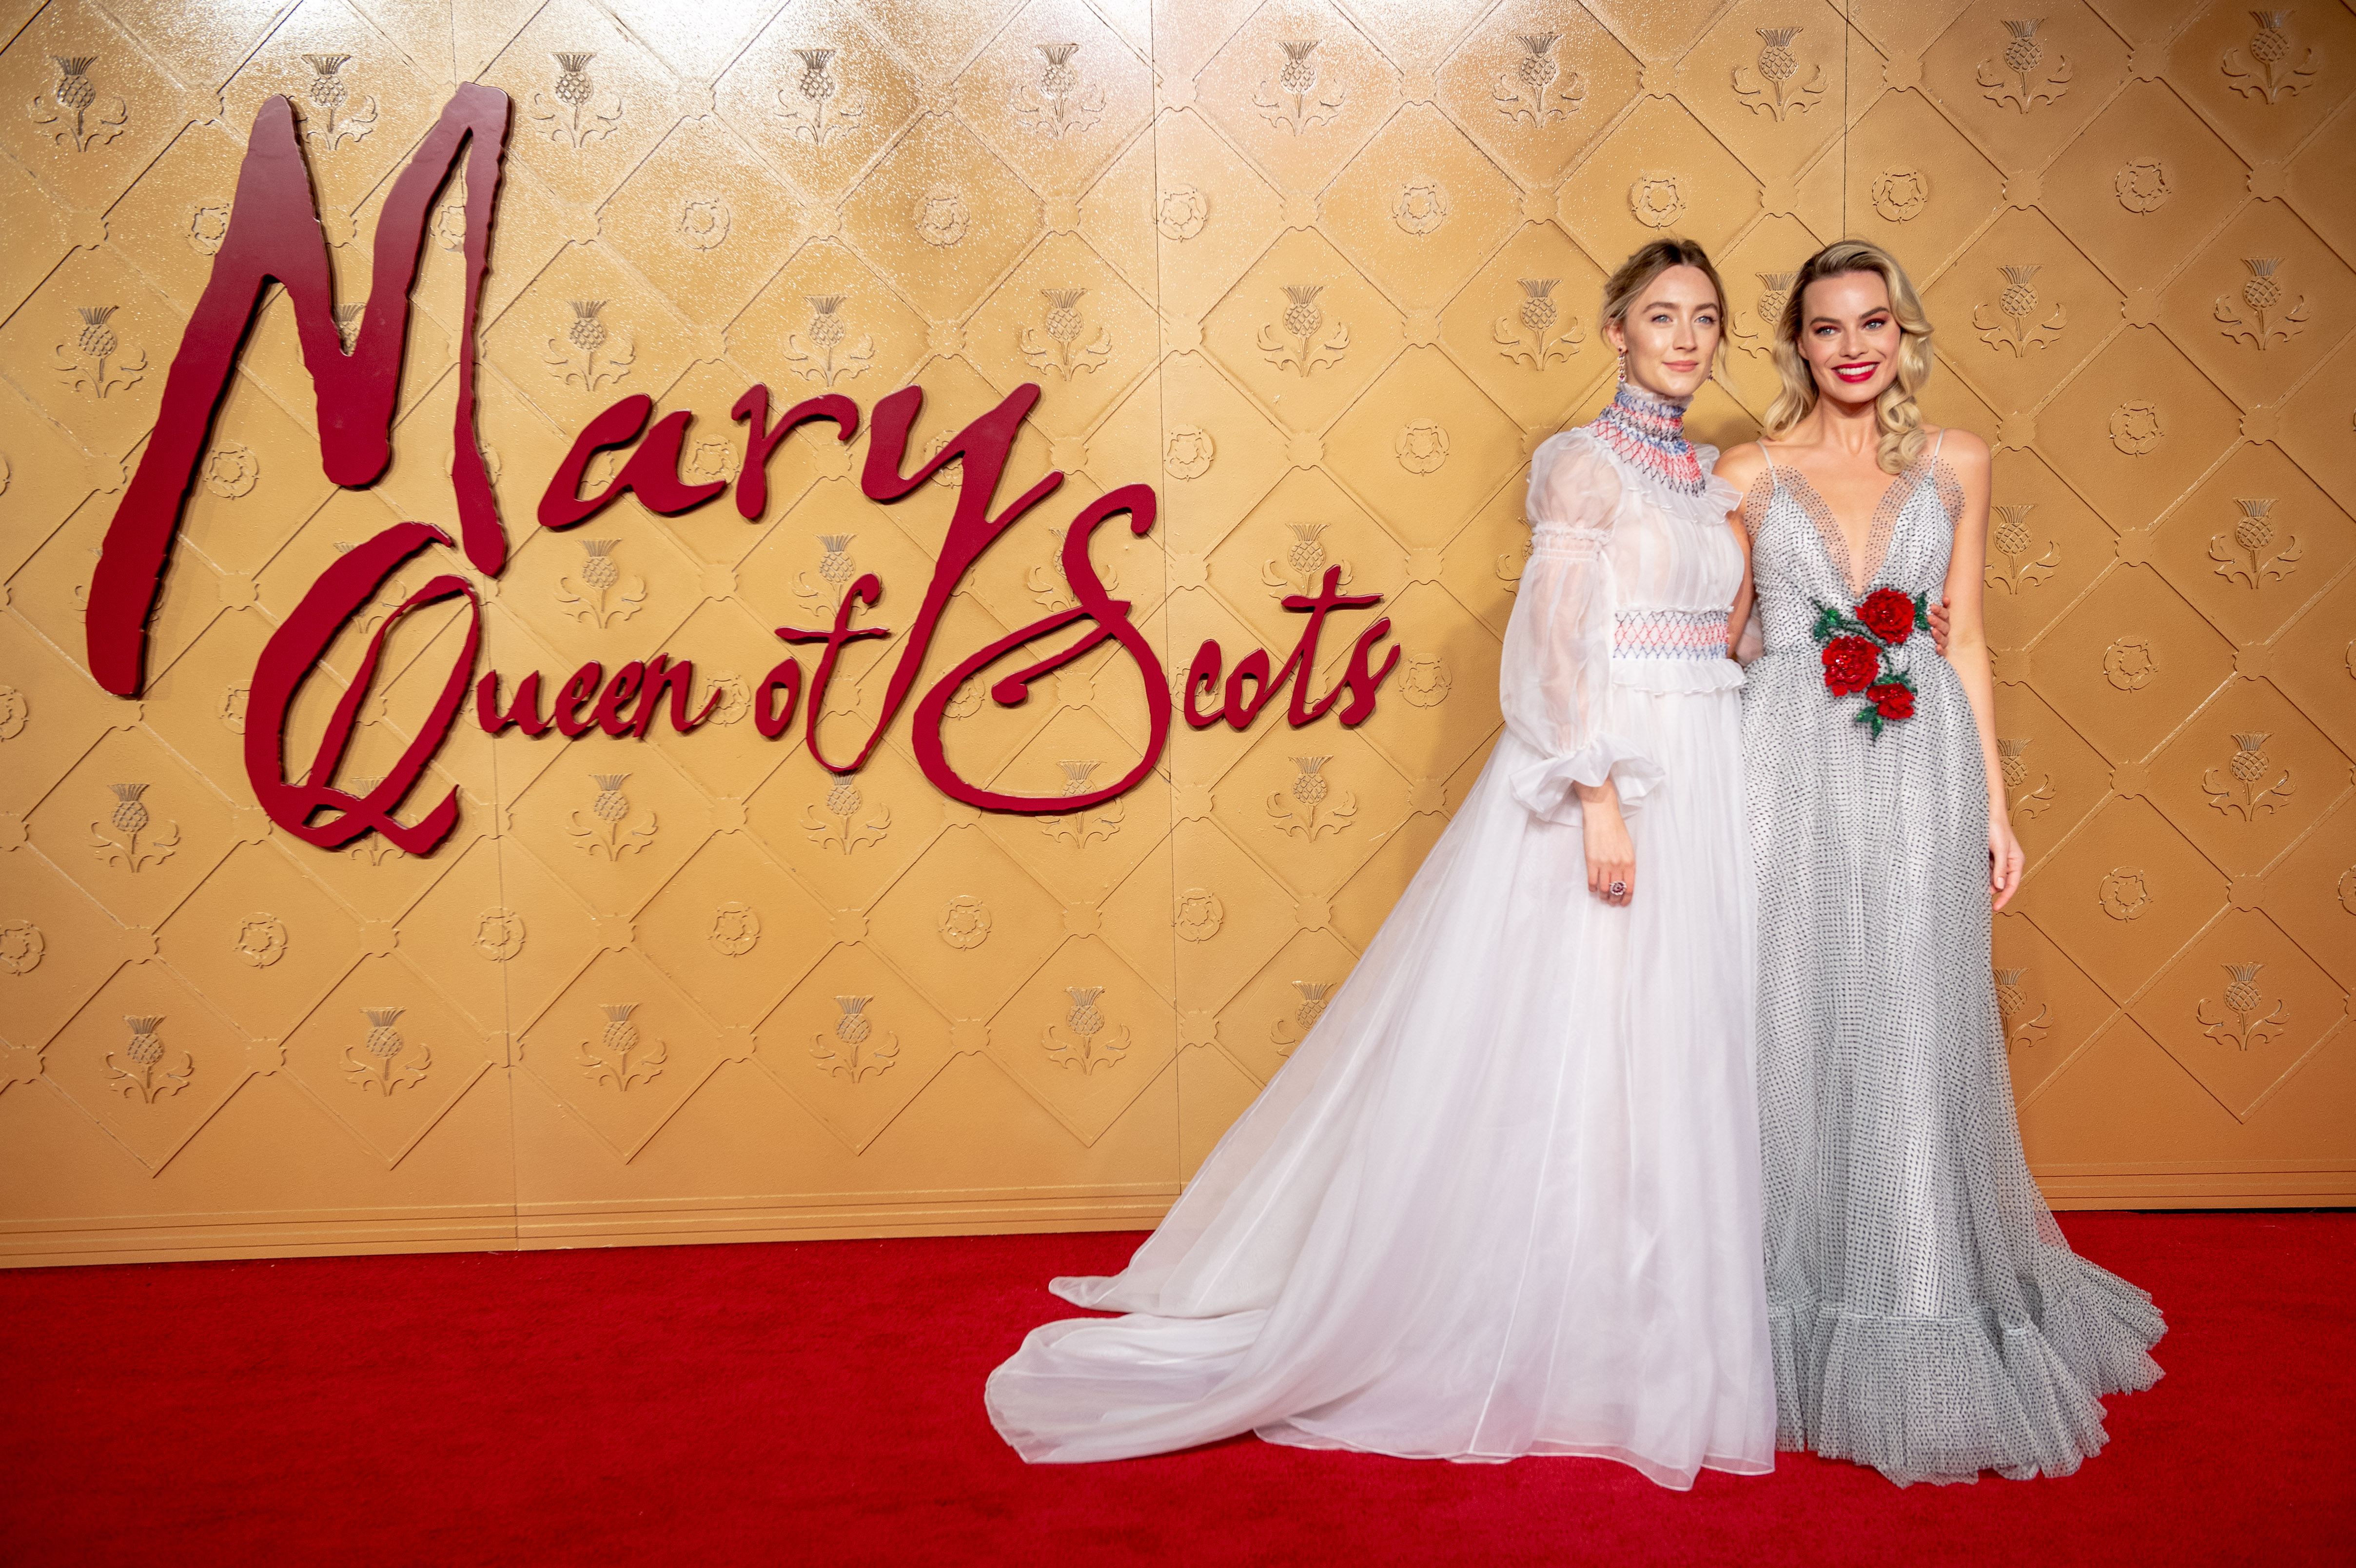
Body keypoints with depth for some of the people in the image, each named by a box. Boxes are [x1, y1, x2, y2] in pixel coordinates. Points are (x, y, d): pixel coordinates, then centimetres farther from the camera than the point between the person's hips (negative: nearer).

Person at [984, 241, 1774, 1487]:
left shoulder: (1709, 479, 16)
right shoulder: (1584, 463, -6)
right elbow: (1555, 642, -14)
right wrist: (1598, 798, -21)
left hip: (1702, 785, 7)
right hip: (1605, 776, -7)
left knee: (1676, 1058, 9)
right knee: (1564, 1057, -3)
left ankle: (1648, 1330, 20)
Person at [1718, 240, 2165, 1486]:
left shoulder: (1955, 464, 9)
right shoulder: (1754, 473, 5)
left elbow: (1964, 642, 10)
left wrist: (1994, 805, 6)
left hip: (1918, 776, 1)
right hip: (1787, 774, -1)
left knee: (1912, 1042, 2)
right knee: (1791, 1040, 1)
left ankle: (1921, 1330, 14)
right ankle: (1791, 1324, 14)